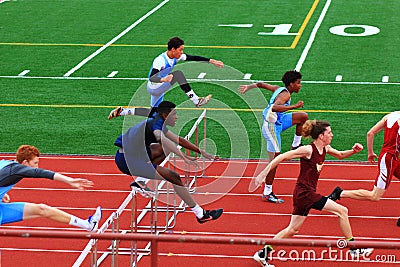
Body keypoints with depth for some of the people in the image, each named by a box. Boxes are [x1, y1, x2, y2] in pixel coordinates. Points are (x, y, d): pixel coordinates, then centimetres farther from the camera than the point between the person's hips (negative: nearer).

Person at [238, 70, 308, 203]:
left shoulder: (279, 89, 7)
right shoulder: (285, 94, -20)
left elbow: (260, 84, 17)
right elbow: (274, 107, -40)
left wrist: (248, 87, 31)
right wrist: (294, 106, -39)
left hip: (278, 121, 10)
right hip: (272, 126, -10)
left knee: (303, 116, 12)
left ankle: (296, 146, 22)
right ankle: (267, 193, 0)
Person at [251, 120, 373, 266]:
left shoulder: (325, 149, 7)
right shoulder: (308, 150, -18)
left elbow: (340, 155, 26)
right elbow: (282, 157, -16)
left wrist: (353, 151, 5)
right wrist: (263, 173, -19)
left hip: (303, 194, 9)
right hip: (305, 192, -9)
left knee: (293, 229, 13)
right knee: (342, 211, -7)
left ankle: (263, 254, 16)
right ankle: (353, 248, 2)